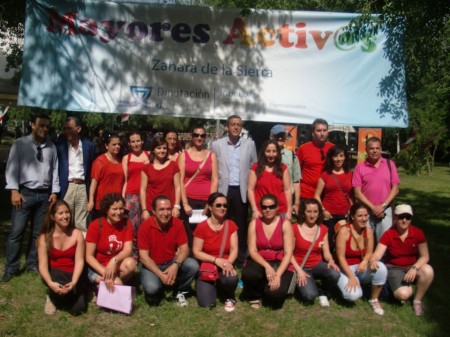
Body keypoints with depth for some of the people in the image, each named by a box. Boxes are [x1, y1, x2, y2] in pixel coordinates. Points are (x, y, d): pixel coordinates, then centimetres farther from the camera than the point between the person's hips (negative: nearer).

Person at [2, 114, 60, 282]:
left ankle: (33, 265, 24)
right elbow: (12, 167, -1)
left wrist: (54, 192, 5)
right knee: (16, 232, -1)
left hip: (45, 195, 3)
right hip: (25, 193, -2)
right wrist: (14, 190, -9)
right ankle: (11, 269, 12)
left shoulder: (51, 147, 8)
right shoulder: (20, 143, 1)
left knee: (39, 233, 10)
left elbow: (55, 170, 10)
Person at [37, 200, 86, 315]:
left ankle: (59, 296, 17)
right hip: (54, 274, 0)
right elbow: (43, 265, -14)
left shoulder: (77, 234, -7)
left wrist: (73, 282, -30)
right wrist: (50, 283, -34)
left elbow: (79, 261, -13)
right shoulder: (45, 237, -8)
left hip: (73, 275, 1)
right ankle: (53, 297, 0)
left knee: (77, 309, -18)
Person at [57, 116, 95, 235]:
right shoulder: (60, 146, 4)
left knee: (82, 225, 4)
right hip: (67, 187, 0)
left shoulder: (89, 145, 5)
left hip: (83, 187, 0)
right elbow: (56, 168, 5)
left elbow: (92, 168, 9)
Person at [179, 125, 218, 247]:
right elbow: (180, 181, 0)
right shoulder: (184, 154, 6)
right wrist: (185, 203, -7)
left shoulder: (212, 155, 10)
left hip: (207, 201, 1)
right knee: (189, 234, -3)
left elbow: (215, 180, 5)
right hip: (189, 199, -1)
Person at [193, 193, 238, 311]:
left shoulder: (231, 225, -1)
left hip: (224, 266, 2)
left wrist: (228, 263, -26)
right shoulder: (202, 227, -10)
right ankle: (213, 286, 17)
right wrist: (216, 260, -23)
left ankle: (228, 297, 2)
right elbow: (196, 252, -10)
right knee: (206, 303, -20)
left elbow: (234, 249, -5)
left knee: (232, 278, -35)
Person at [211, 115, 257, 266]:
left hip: (242, 190, 1)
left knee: (241, 225, 7)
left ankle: (241, 259, 17)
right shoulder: (217, 144, 1)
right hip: (223, 190, 0)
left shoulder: (250, 144, 4)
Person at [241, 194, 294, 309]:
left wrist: (278, 275, -23)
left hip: (279, 263, -1)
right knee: (248, 274, -34)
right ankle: (255, 295, 3)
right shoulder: (254, 223, -2)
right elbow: (252, 250, -6)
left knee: (275, 293, -28)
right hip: (259, 262, 1)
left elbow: (288, 253, -12)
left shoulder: (285, 224, -7)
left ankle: (268, 290, 13)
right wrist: (267, 266, -22)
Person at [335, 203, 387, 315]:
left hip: (361, 268, 4)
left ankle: (374, 300, -4)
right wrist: (351, 277, -25)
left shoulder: (368, 231, -4)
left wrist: (365, 262, -23)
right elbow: (341, 257, -17)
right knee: (354, 295, -30)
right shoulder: (344, 231, -18)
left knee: (381, 267, -27)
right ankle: (346, 285, 9)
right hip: (346, 269, -4)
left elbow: (369, 253, 1)